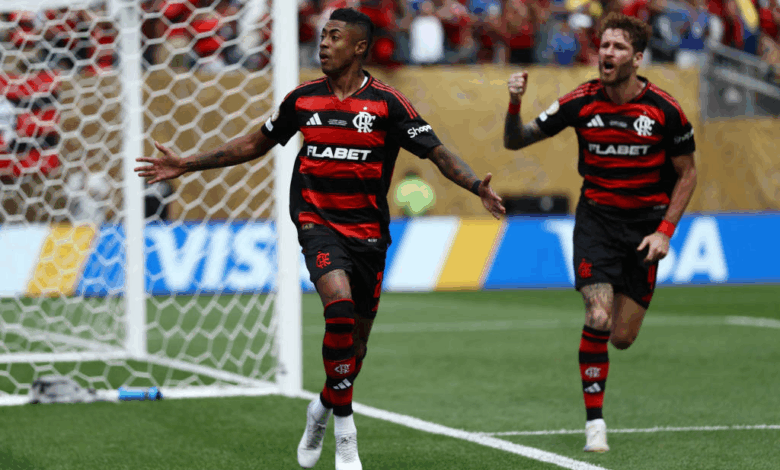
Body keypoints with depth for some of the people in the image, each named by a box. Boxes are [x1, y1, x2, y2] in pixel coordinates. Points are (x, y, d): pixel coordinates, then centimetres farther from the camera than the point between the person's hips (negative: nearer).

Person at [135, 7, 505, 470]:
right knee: (340, 305, -26)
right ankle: (344, 429, -17)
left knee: (356, 339, 7)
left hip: (368, 230, 0)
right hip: (318, 223, 0)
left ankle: (324, 407, 39)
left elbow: (438, 152, -7)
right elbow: (255, 144, 18)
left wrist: (477, 185, -26)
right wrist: (186, 165, 18)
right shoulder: (303, 99, 4)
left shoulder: (386, 102, -5)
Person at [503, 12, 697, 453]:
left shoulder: (664, 109, -10)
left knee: (623, 338, 1)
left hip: (646, 222, 0)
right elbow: (515, 141, -1)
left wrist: (665, 231, -8)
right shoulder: (581, 102, -7)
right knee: (598, 318, -19)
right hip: (596, 217, 0)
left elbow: (687, 174, 1)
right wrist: (515, 104, -22)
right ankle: (595, 422, -8)